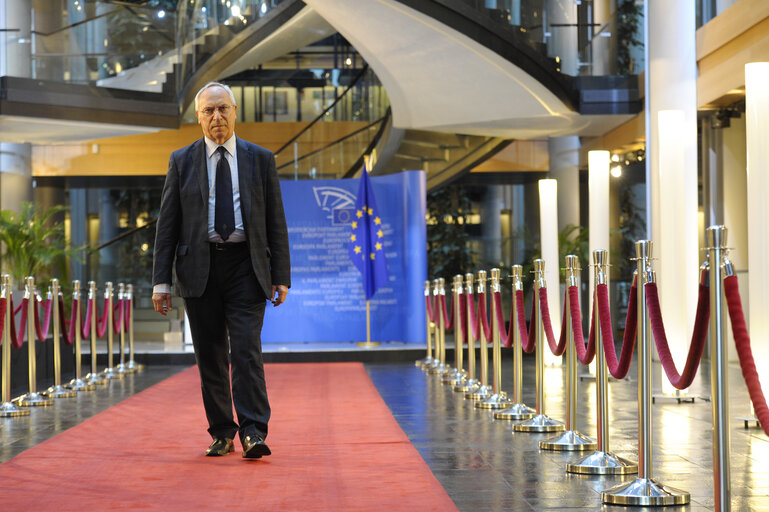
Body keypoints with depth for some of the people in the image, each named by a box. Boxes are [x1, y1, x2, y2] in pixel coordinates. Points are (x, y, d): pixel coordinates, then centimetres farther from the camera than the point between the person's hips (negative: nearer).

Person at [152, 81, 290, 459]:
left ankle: (253, 434, -13)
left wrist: (281, 276, 1)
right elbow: (167, 224, 6)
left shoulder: (260, 159, 8)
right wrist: (161, 280, -2)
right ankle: (222, 434, 15)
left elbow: (276, 221, 8)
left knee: (246, 350, -12)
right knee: (210, 357, 5)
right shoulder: (182, 161, 8)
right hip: (200, 268, 1)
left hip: (246, 267, -1)